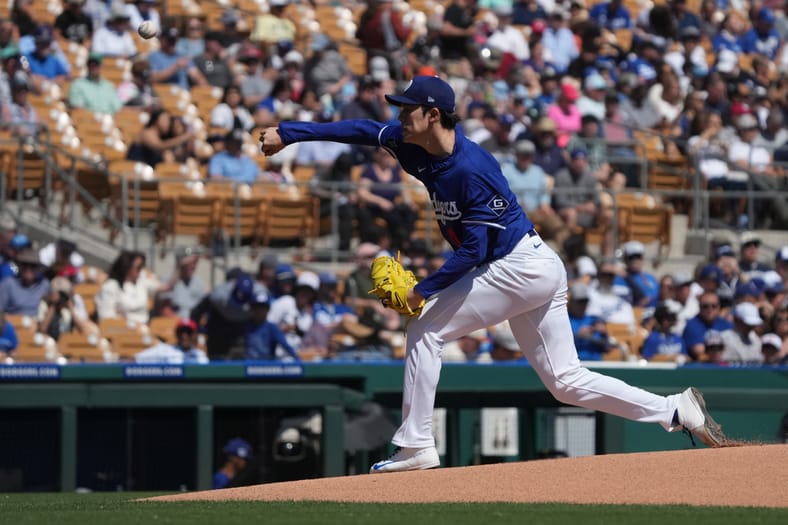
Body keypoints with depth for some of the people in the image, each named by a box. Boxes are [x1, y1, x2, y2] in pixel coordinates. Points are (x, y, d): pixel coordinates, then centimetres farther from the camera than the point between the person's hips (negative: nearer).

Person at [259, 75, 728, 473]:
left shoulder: (470, 170, -22)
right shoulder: (419, 144, 3)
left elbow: (474, 250, -21)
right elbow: (364, 131, 9)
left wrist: (425, 289, -17)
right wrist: (288, 133, 7)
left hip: (518, 268, -10)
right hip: (540, 271, 10)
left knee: (426, 329, -5)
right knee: (566, 381, 9)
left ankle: (417, 447, -3)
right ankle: (677, 411, 6)